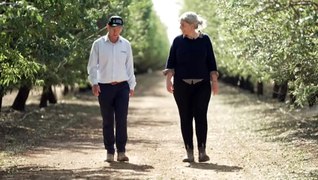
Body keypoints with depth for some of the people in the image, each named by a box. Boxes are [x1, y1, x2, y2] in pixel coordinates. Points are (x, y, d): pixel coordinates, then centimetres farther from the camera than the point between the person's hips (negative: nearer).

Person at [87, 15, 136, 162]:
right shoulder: (98, 44, 2)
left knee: (122, 119, -6)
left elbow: (129, 66, 13)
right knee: (107, 121, 3)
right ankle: (109, 152, 9)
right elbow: (92, 66, 4)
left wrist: (132, 85, 11)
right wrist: (94, 83, -7)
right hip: (104, 87, -1)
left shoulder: (126, 44, 8)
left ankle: (121, 151, -3)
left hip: (122, 86, 1)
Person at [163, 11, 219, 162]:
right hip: (182, 85, 1)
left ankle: (202, 151, -2)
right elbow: (171, 62, 4)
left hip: (202, 84, -1)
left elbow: (211, 62, 6)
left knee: (200, 116, -7)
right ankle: (189, 152, 6)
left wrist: (214, 80, 1)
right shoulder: (178, 41, 5)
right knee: (185, 117, 2)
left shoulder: (204, 40, 3)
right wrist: (168, 79, -8)